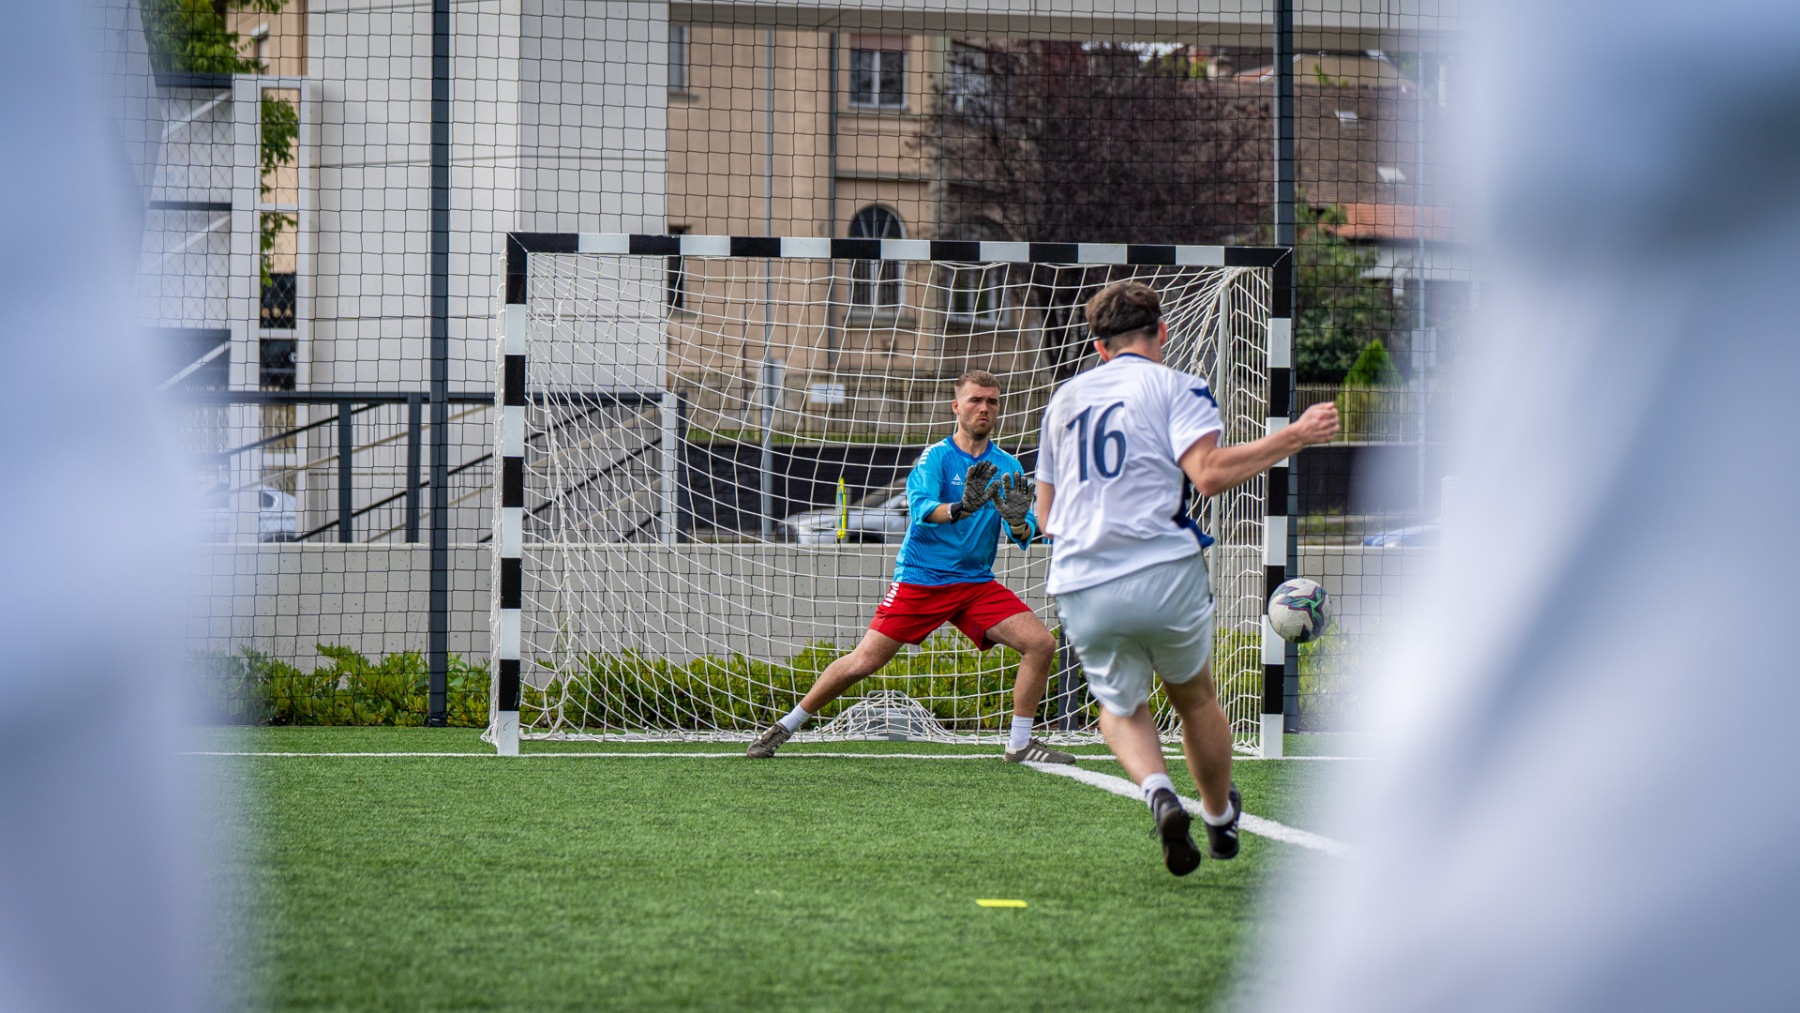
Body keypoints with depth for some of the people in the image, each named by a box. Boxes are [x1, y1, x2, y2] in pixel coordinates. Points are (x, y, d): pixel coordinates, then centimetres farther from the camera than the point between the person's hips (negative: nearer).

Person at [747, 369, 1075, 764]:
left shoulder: (1007, 467, 5)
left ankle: (1020, 743, 1)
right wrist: (961, 508, -44)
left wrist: (1018, 521, -26)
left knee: (1041, 643, -12)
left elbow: (1024, 536, -2)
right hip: (919, 579, -4)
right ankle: (784, 728, 8)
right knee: (863, 662, -9)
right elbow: (922, 509, -25)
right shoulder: (935, 457, -7)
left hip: (977, 583, 4)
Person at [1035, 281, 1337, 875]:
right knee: (1195, 698, 21)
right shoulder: (1175, 387, 1)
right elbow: (1209, 473, -17)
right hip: (1163, 575, -3)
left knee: (1121, 709, 21)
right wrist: (1295, 437, -11)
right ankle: (1220, 819, 36)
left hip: (1080, 589, 3)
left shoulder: (1065, 398, 18)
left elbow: (1045, 514, 23)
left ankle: (1157, 792, -8)